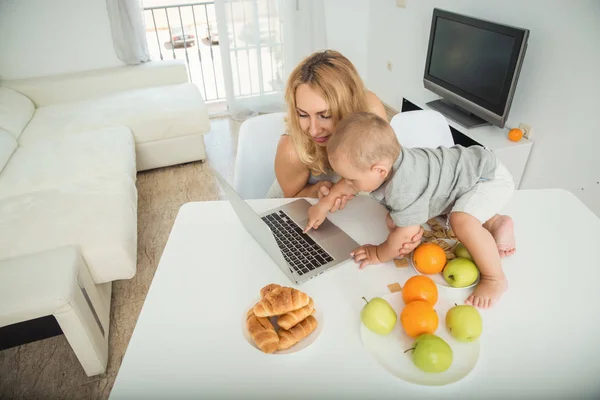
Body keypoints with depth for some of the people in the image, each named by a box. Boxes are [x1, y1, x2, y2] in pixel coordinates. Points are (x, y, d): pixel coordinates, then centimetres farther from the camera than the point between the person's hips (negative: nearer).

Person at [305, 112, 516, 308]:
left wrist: (379, 255, -14)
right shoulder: (385, 159, -13)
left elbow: (406, 233, -29)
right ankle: (497, 223, 21)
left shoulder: (404, 188, -40)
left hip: (489, 175, -9)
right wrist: (325, 203, 9)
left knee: (462, 221, -36)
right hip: (470, 166, 10)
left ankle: (495, 278, -12)